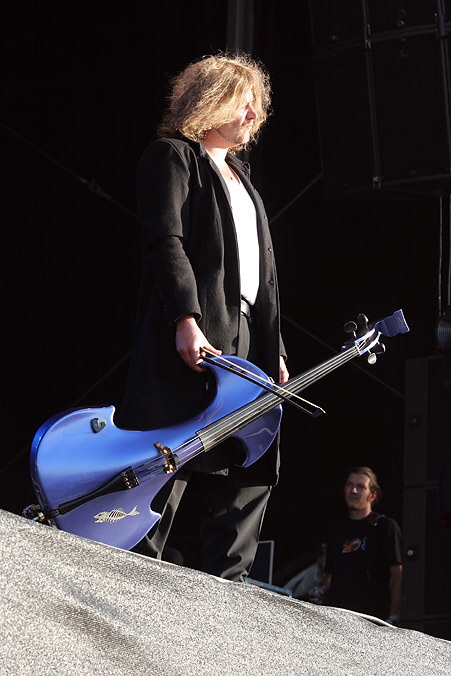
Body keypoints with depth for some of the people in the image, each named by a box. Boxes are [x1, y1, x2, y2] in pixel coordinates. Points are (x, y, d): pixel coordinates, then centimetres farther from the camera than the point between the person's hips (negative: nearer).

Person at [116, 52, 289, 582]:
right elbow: (165, 241, -11)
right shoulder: (172, 157, 3)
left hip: (246, 340, 9)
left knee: (250, 470, 1)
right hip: (195, 339, -8)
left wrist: (274, 349, 19)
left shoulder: (239, 175, 28)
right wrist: (186, 319, -24)